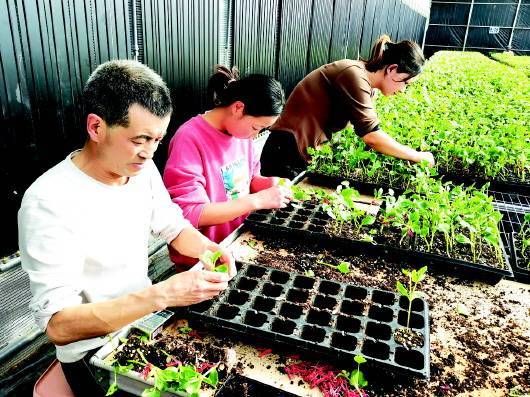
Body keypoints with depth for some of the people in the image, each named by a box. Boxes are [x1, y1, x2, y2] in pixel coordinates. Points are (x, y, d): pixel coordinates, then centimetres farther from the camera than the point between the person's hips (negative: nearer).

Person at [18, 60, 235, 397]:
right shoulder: (49, 202, -26)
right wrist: (162, 295, -38)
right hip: (93, 352, -5)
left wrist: (207, 248, -15)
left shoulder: (142, 169, -6)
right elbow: (58, 325, -28)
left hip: (144, 318, 6)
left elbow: (175, 228, 6)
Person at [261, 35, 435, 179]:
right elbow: (371, 137, -23)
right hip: (288, 155, -9)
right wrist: (418, 156, -12)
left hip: (308, 155, 9)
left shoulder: (366, 84, 10)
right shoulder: (354, 75, -19)